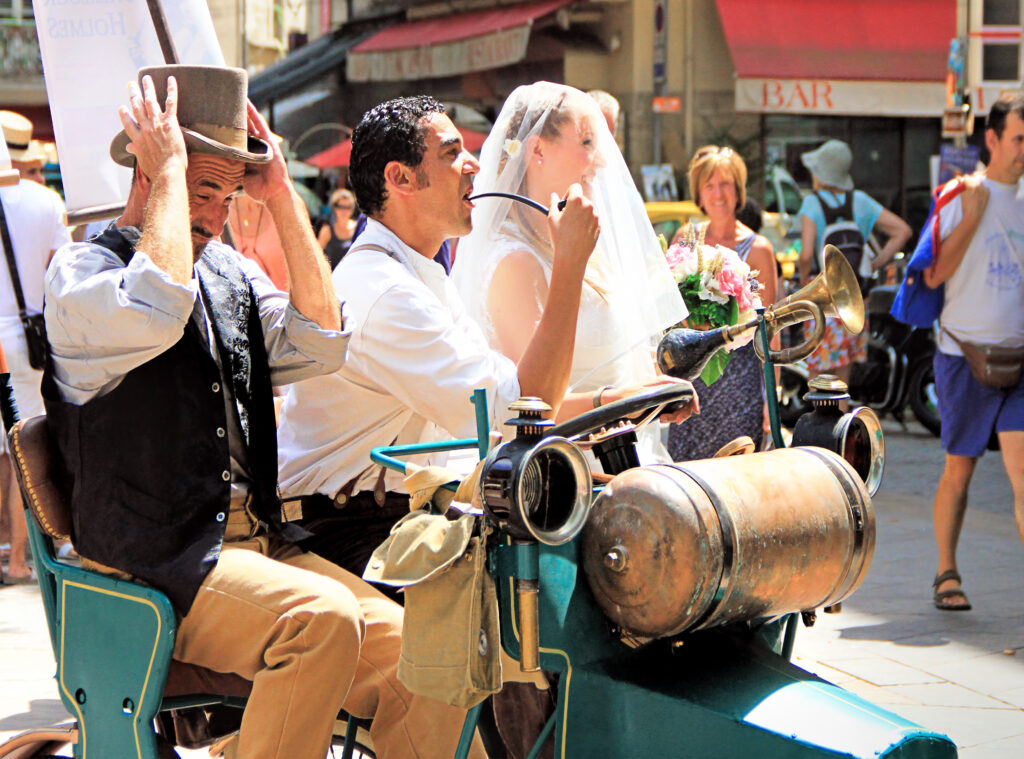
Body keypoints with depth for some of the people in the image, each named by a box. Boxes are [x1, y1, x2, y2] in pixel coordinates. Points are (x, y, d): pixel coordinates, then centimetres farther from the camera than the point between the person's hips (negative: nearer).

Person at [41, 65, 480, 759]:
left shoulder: (231, 271, 16)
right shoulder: (79, 271, -5)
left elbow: (319, 343, 2)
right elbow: (156, 311, -28)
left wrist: (282, 196, 1)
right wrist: (170, 169, -16)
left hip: (256, 539, 7)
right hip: (154, 563, -7)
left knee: (415, 655, -12)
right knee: (323, 617, -31)